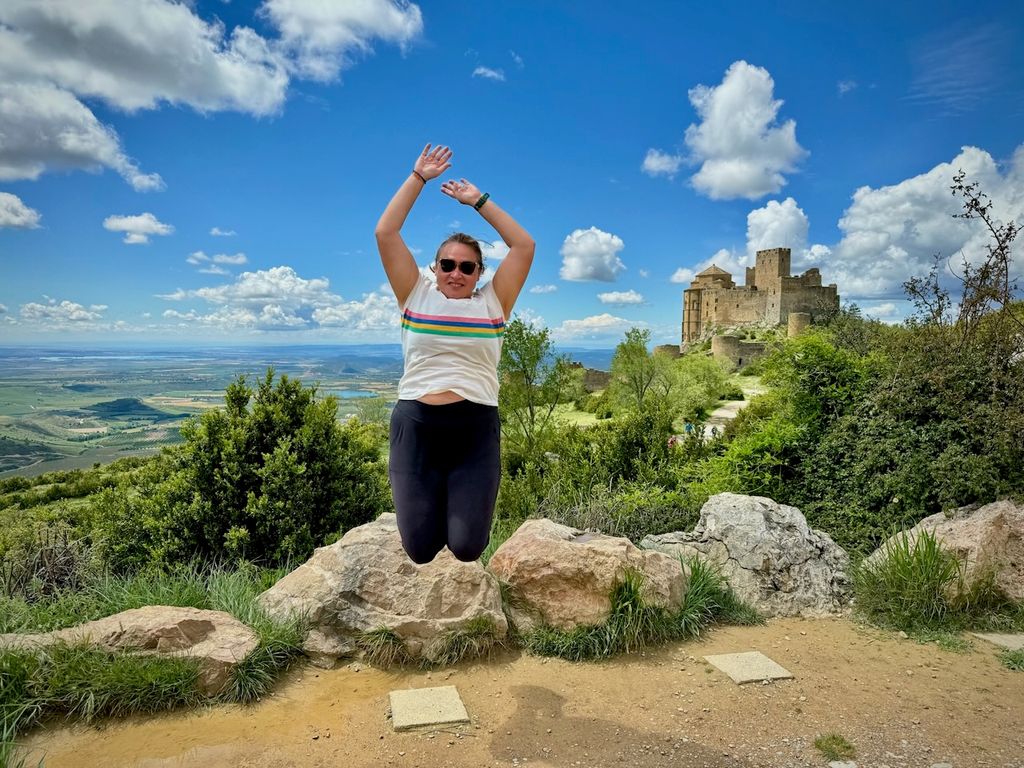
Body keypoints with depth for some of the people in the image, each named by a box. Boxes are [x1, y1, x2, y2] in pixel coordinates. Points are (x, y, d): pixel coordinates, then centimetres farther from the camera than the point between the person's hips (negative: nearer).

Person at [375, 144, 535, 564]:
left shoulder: (492, 302, 8)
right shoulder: (417, 296, 8)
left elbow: (524, 246, 3)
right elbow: (385, 233, 4)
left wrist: (478, 200, 6)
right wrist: (418, 177, 6)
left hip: (475, 428, 0)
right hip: (415, 425, 1)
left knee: (467, 548, -5)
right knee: (419, 549, 0)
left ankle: (464, 500, 31)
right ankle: (431, 501, 35)